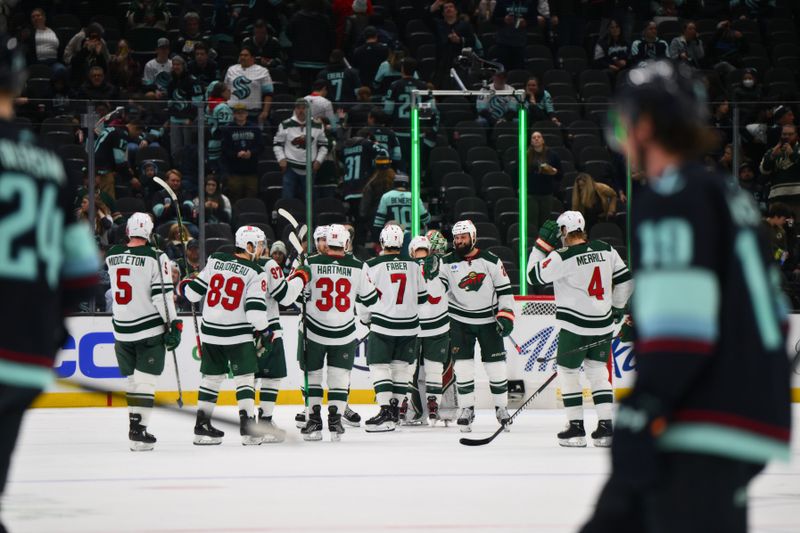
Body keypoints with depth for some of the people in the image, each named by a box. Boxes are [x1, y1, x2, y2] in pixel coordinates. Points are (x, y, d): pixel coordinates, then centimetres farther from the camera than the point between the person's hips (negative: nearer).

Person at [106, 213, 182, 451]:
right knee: (146, 380, -3)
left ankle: (135, 426, 17)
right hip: (150, 329, -5)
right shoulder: (156, 258, -12)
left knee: (133, 378, 15)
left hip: (122, 330, 5)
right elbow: (162, 295, -14)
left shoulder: (111, 255, 4)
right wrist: (174, 324, -9)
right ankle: (138, 431, -10)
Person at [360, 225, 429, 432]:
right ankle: (395, 408, 17)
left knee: (379, 366, 0)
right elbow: (422, 296, 10)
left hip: (383, 325, -4)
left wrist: (365, 319, 14)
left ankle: (386, 412, -12)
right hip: (409, 325, 4)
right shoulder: (413, 266, 2)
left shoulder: (372, 266, -9)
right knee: (401, 366, 15)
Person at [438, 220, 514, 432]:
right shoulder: (447, 263, -2)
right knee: (463, 366, -5)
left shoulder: (491, 261, -4)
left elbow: (505, 290, -2)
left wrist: (506, 316, -8)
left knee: (496, 366, 1)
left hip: (489, 321, 0)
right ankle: (466, 408, 5)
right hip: (460, 321, 0)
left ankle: (501, 407, 14)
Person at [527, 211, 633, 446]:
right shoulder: (606, 250, 2)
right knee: (598, 371, 15)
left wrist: (542, 244, -2)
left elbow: (533, 276, -6)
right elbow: (625, 280, 9)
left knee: (567, 372, 10)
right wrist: (617, 307, 22)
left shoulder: (562, 257, -15)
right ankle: (605, 427, 7)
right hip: (604, 325, 5)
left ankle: (576, 429, 8)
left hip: (575, 326, -5)